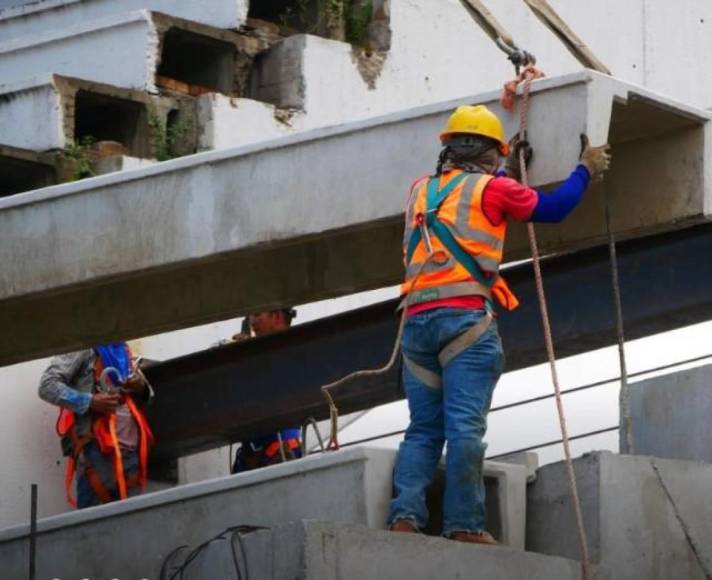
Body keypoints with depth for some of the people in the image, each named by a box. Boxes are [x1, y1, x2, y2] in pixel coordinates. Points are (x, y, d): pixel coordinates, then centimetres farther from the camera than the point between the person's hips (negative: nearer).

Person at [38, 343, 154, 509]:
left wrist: (142, 388, 3)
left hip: (131, 450, 7)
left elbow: (146, 395, 28)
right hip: (97, 449, -7)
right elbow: (47, 386, -8)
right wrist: (89, 401, -19)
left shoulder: (122, 350, 20)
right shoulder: (84, 347, 0)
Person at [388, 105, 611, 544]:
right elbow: (552, 208, 12)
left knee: (423, 428, 7)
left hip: (418, 318, 6)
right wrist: (586, 170, 27)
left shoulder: (422, 190, 20)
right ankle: (464, 523, -12)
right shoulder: (492, 188, 3)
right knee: (465, 425, -9)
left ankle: (405, 513, -9)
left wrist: (510, 171, 44)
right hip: (466, 316, -5)